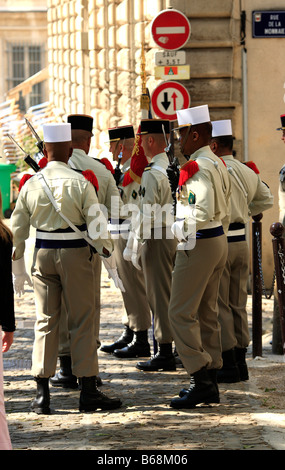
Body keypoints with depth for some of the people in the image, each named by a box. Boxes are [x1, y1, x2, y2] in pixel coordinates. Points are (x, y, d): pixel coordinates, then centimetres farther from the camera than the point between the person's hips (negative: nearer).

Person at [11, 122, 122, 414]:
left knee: (45, 321, 8)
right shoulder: (81, 182, -9)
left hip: (43, 254, 3)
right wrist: (106, 251, 5)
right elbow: (96, 222, -9)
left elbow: (17, 228, 7)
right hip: (75, 253, -3)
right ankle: (88, 392, 8)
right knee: (82, 322, 4)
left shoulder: (31, 184, 1)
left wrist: (17, 264, 18)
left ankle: (42, 395, 7)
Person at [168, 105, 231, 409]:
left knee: (181, 313, -6)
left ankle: (201, 380, -9)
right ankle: (210, 383, 17)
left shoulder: (196, 168, -18)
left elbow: (203, 210, -28)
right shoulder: (218, 164, 13)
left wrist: (182, 228, -14)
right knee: (207, 313, 13)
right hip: (218, 241, 10)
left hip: (198, 245, -10)